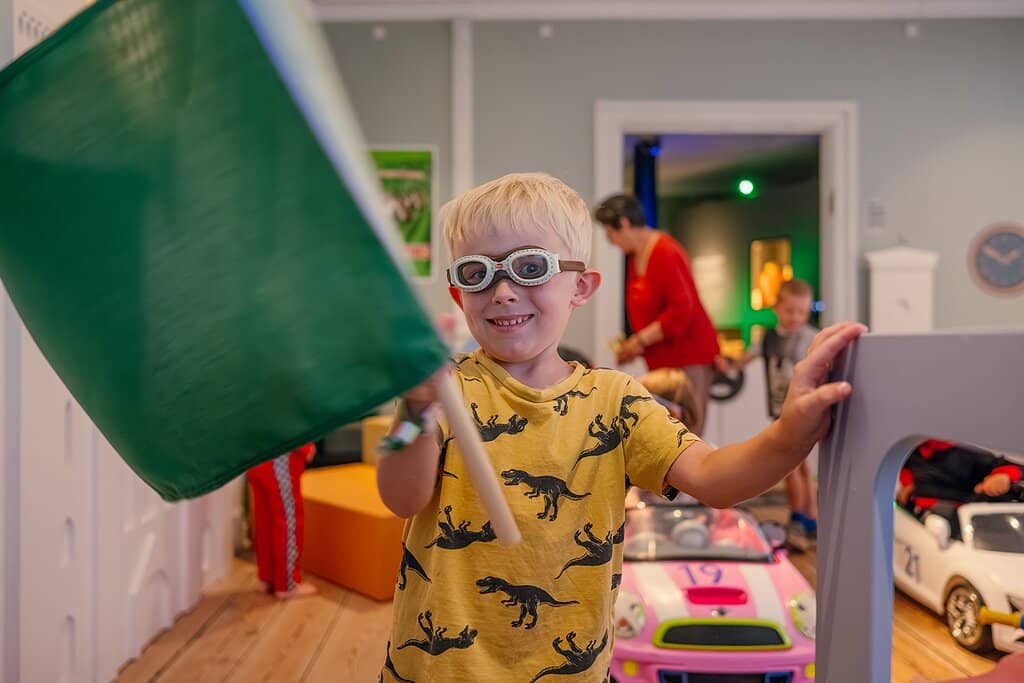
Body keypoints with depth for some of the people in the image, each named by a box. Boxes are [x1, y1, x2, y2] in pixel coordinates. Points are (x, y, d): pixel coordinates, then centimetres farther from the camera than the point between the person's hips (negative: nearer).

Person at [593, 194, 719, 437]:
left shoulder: (665, 253, -15)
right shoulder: (635, 256, 14)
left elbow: (682, 309, -20)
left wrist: (640, 340, -16)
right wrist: (630, 344, 6)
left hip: (689, 356, -9)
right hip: (664, 359, 9)